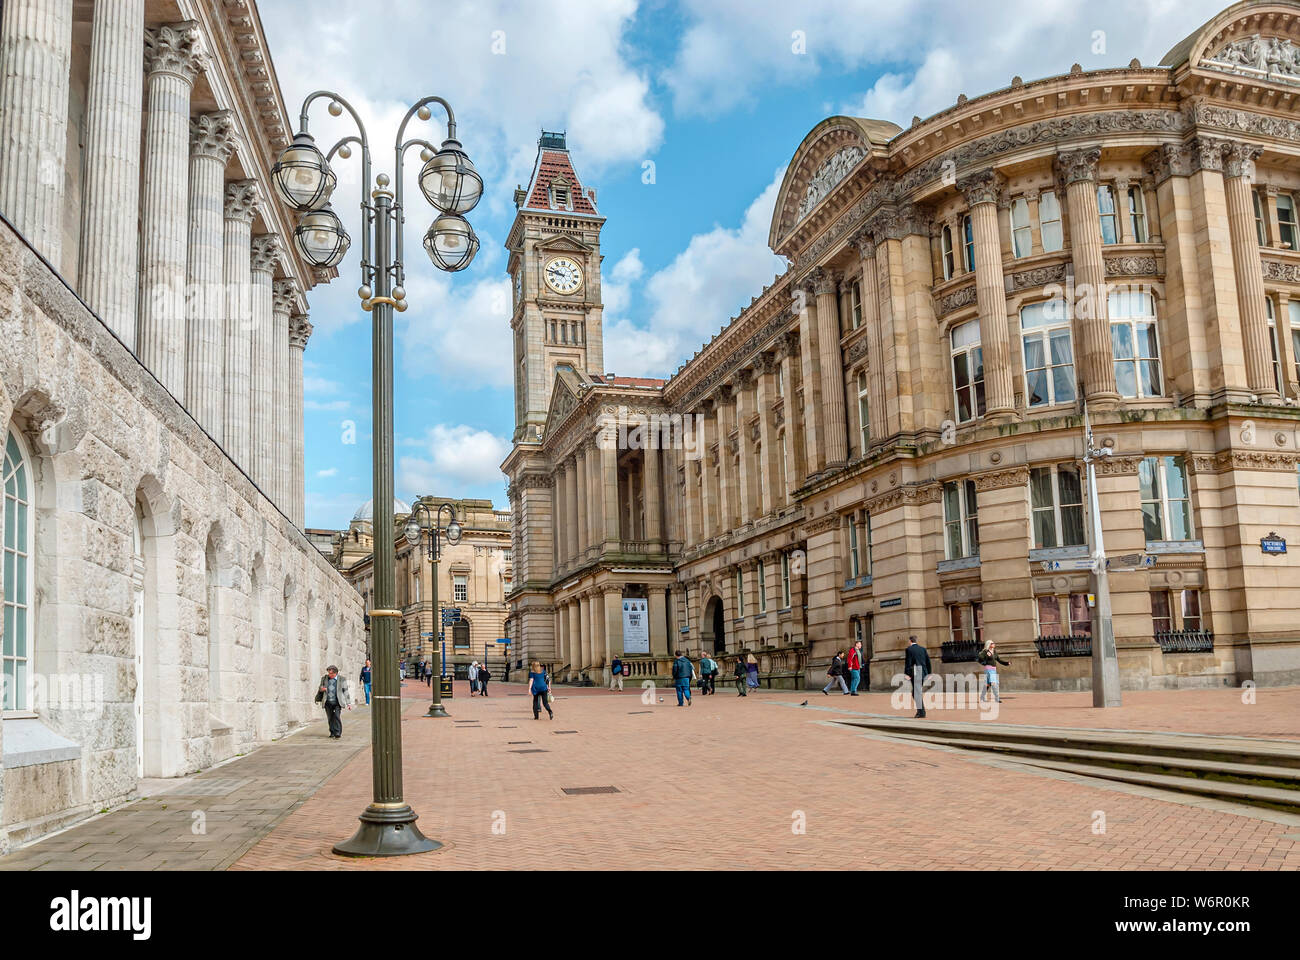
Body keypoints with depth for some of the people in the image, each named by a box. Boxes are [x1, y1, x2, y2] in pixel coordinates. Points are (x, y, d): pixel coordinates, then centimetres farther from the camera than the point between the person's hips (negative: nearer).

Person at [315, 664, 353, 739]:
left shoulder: (342, 679, 4)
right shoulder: (324, 679, 12)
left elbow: (346, 691, 6)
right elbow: (320, 688, 23)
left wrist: (348, 703, 2)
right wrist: (321, 689, -4)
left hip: (337, 702, -3)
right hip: (328, 702, 3)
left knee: (336, 716, -16)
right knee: (330, 718, 5)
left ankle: (338, 734, -13)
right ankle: (332, 733, 19)